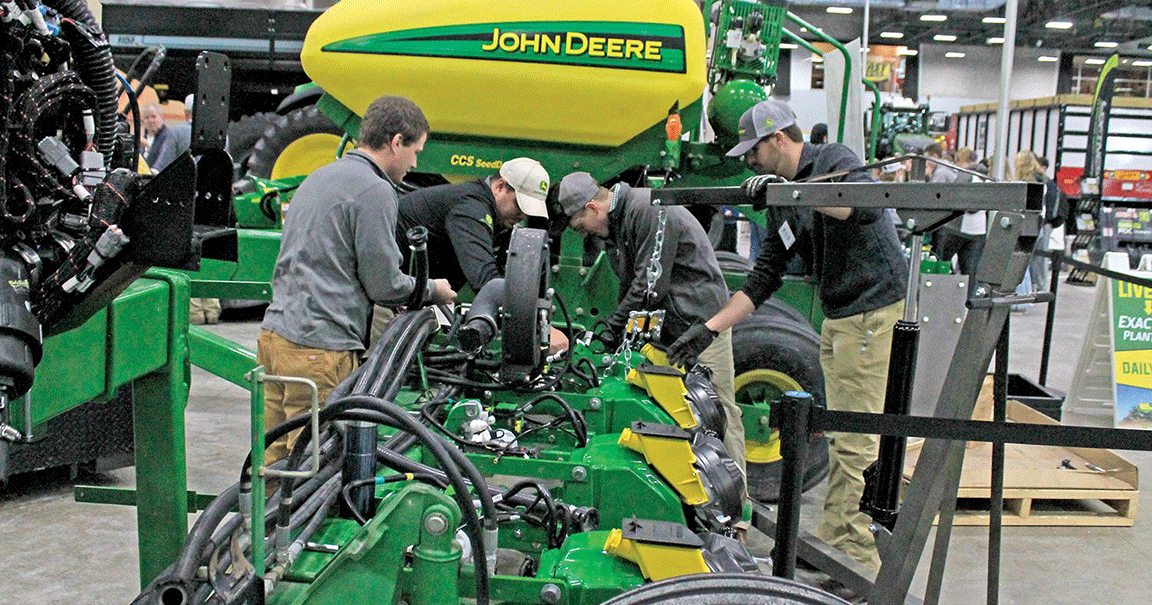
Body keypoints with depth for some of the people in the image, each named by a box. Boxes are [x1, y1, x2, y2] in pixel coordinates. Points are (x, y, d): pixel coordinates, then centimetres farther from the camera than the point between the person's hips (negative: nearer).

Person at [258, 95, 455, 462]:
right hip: (319, 349, -9)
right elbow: (385, 284, -10)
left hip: (274, 332, 9)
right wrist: (433, 290, 9)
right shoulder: (375, 190, -11)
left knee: (275, 461, 16)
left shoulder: (318, 177, 19)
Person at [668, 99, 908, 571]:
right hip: (837, 318, 9)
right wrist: (708, 329, 9)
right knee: (840, 436, 13)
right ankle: (833, 538, 23)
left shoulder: (833, 160, -7)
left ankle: (856, 559, 0)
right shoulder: (782, 201, 15)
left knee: (853, 441, -8)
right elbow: (764, 276, 15)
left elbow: (867, 206, -29)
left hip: (871, 311, -9)